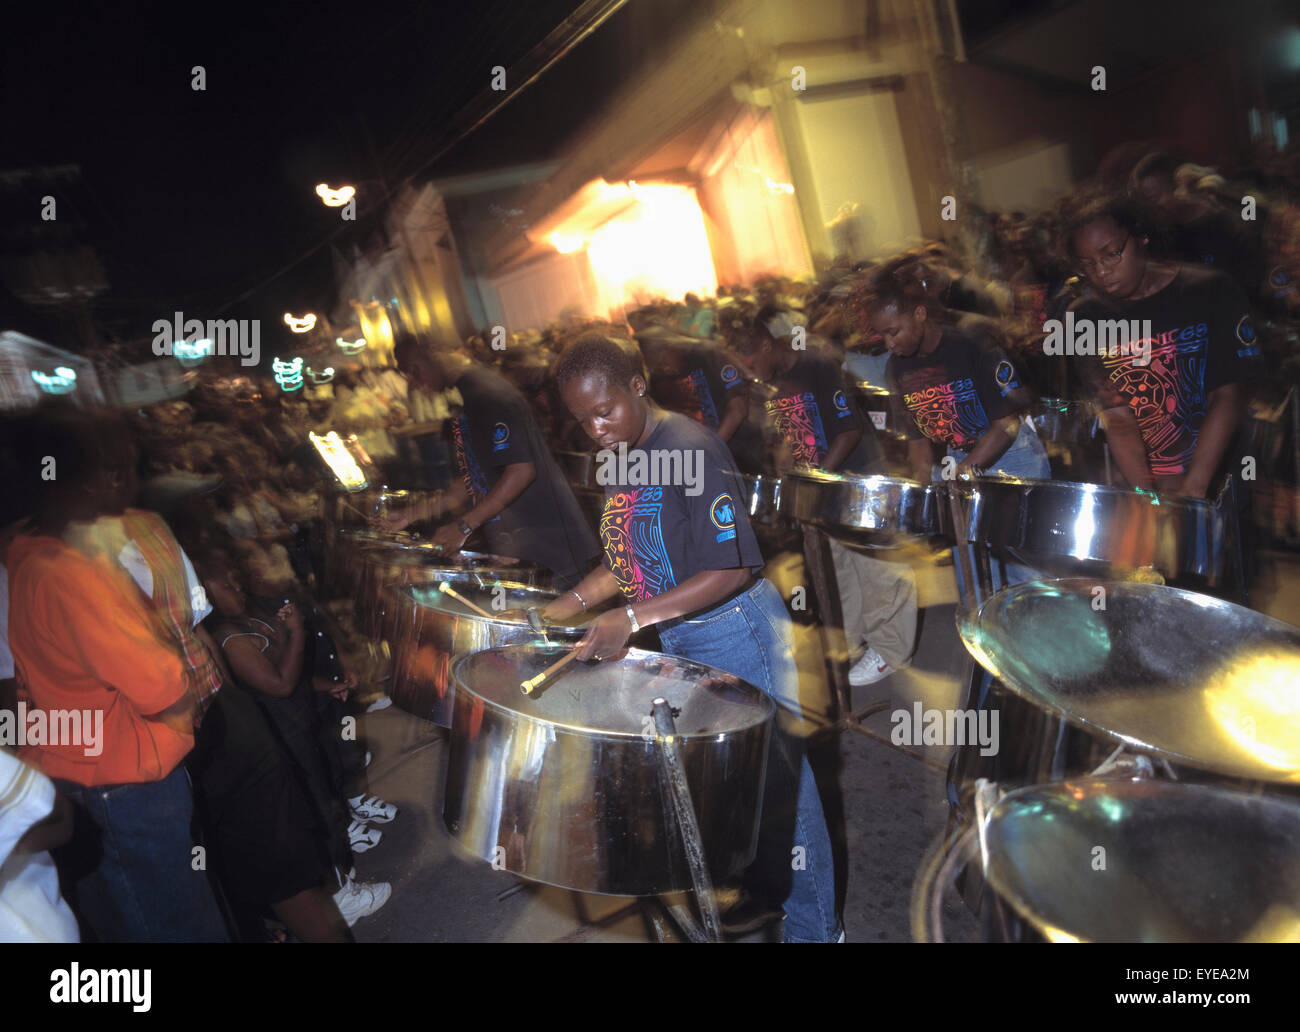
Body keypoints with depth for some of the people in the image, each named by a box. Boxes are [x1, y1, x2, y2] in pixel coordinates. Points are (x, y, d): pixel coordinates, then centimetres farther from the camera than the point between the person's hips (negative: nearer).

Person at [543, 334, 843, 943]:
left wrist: (633, 618, -29)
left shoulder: (690, 448, -21)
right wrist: (575, 601, 2)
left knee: (771, 779, 4)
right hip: (679, 640, 9)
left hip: (735, 633, -9)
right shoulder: (621, 461, 6)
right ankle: (747, 888, 45)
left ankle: (814, 927, 23)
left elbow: (733, 569, -25)